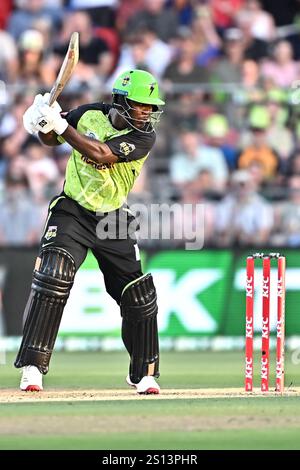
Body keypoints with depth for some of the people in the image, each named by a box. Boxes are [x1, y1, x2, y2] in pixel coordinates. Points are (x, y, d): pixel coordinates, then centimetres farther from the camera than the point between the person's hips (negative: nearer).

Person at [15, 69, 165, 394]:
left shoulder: (144, 136, -14)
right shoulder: (90, 114, -6)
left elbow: (100, 155, -28)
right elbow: (51, 140, 9)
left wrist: (60, 124, -29)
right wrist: (43, 124, -14)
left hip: (113, 220, 1)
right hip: (72, 212, -1)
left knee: (139, 297, 1)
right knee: (51, 280, -19)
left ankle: (144, 374, 20)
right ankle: (32, 368, -18)